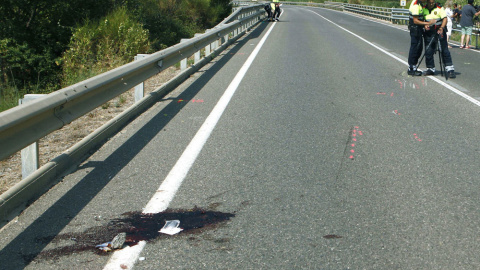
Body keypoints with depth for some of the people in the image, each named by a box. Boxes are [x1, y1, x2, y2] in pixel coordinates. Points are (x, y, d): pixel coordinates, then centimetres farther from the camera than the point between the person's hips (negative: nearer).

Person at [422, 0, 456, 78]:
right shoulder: (424, 9, 4)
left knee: (444, 50, -6)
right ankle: (430, 69, 18)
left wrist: (441, 28, -23)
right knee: (428, 51, 4)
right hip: (429, 33, 3)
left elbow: (445, 18, -9)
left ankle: (450, 69, -5)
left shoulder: (439, 8, -6)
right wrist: (425, 25, -9)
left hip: (439, 31, -3)